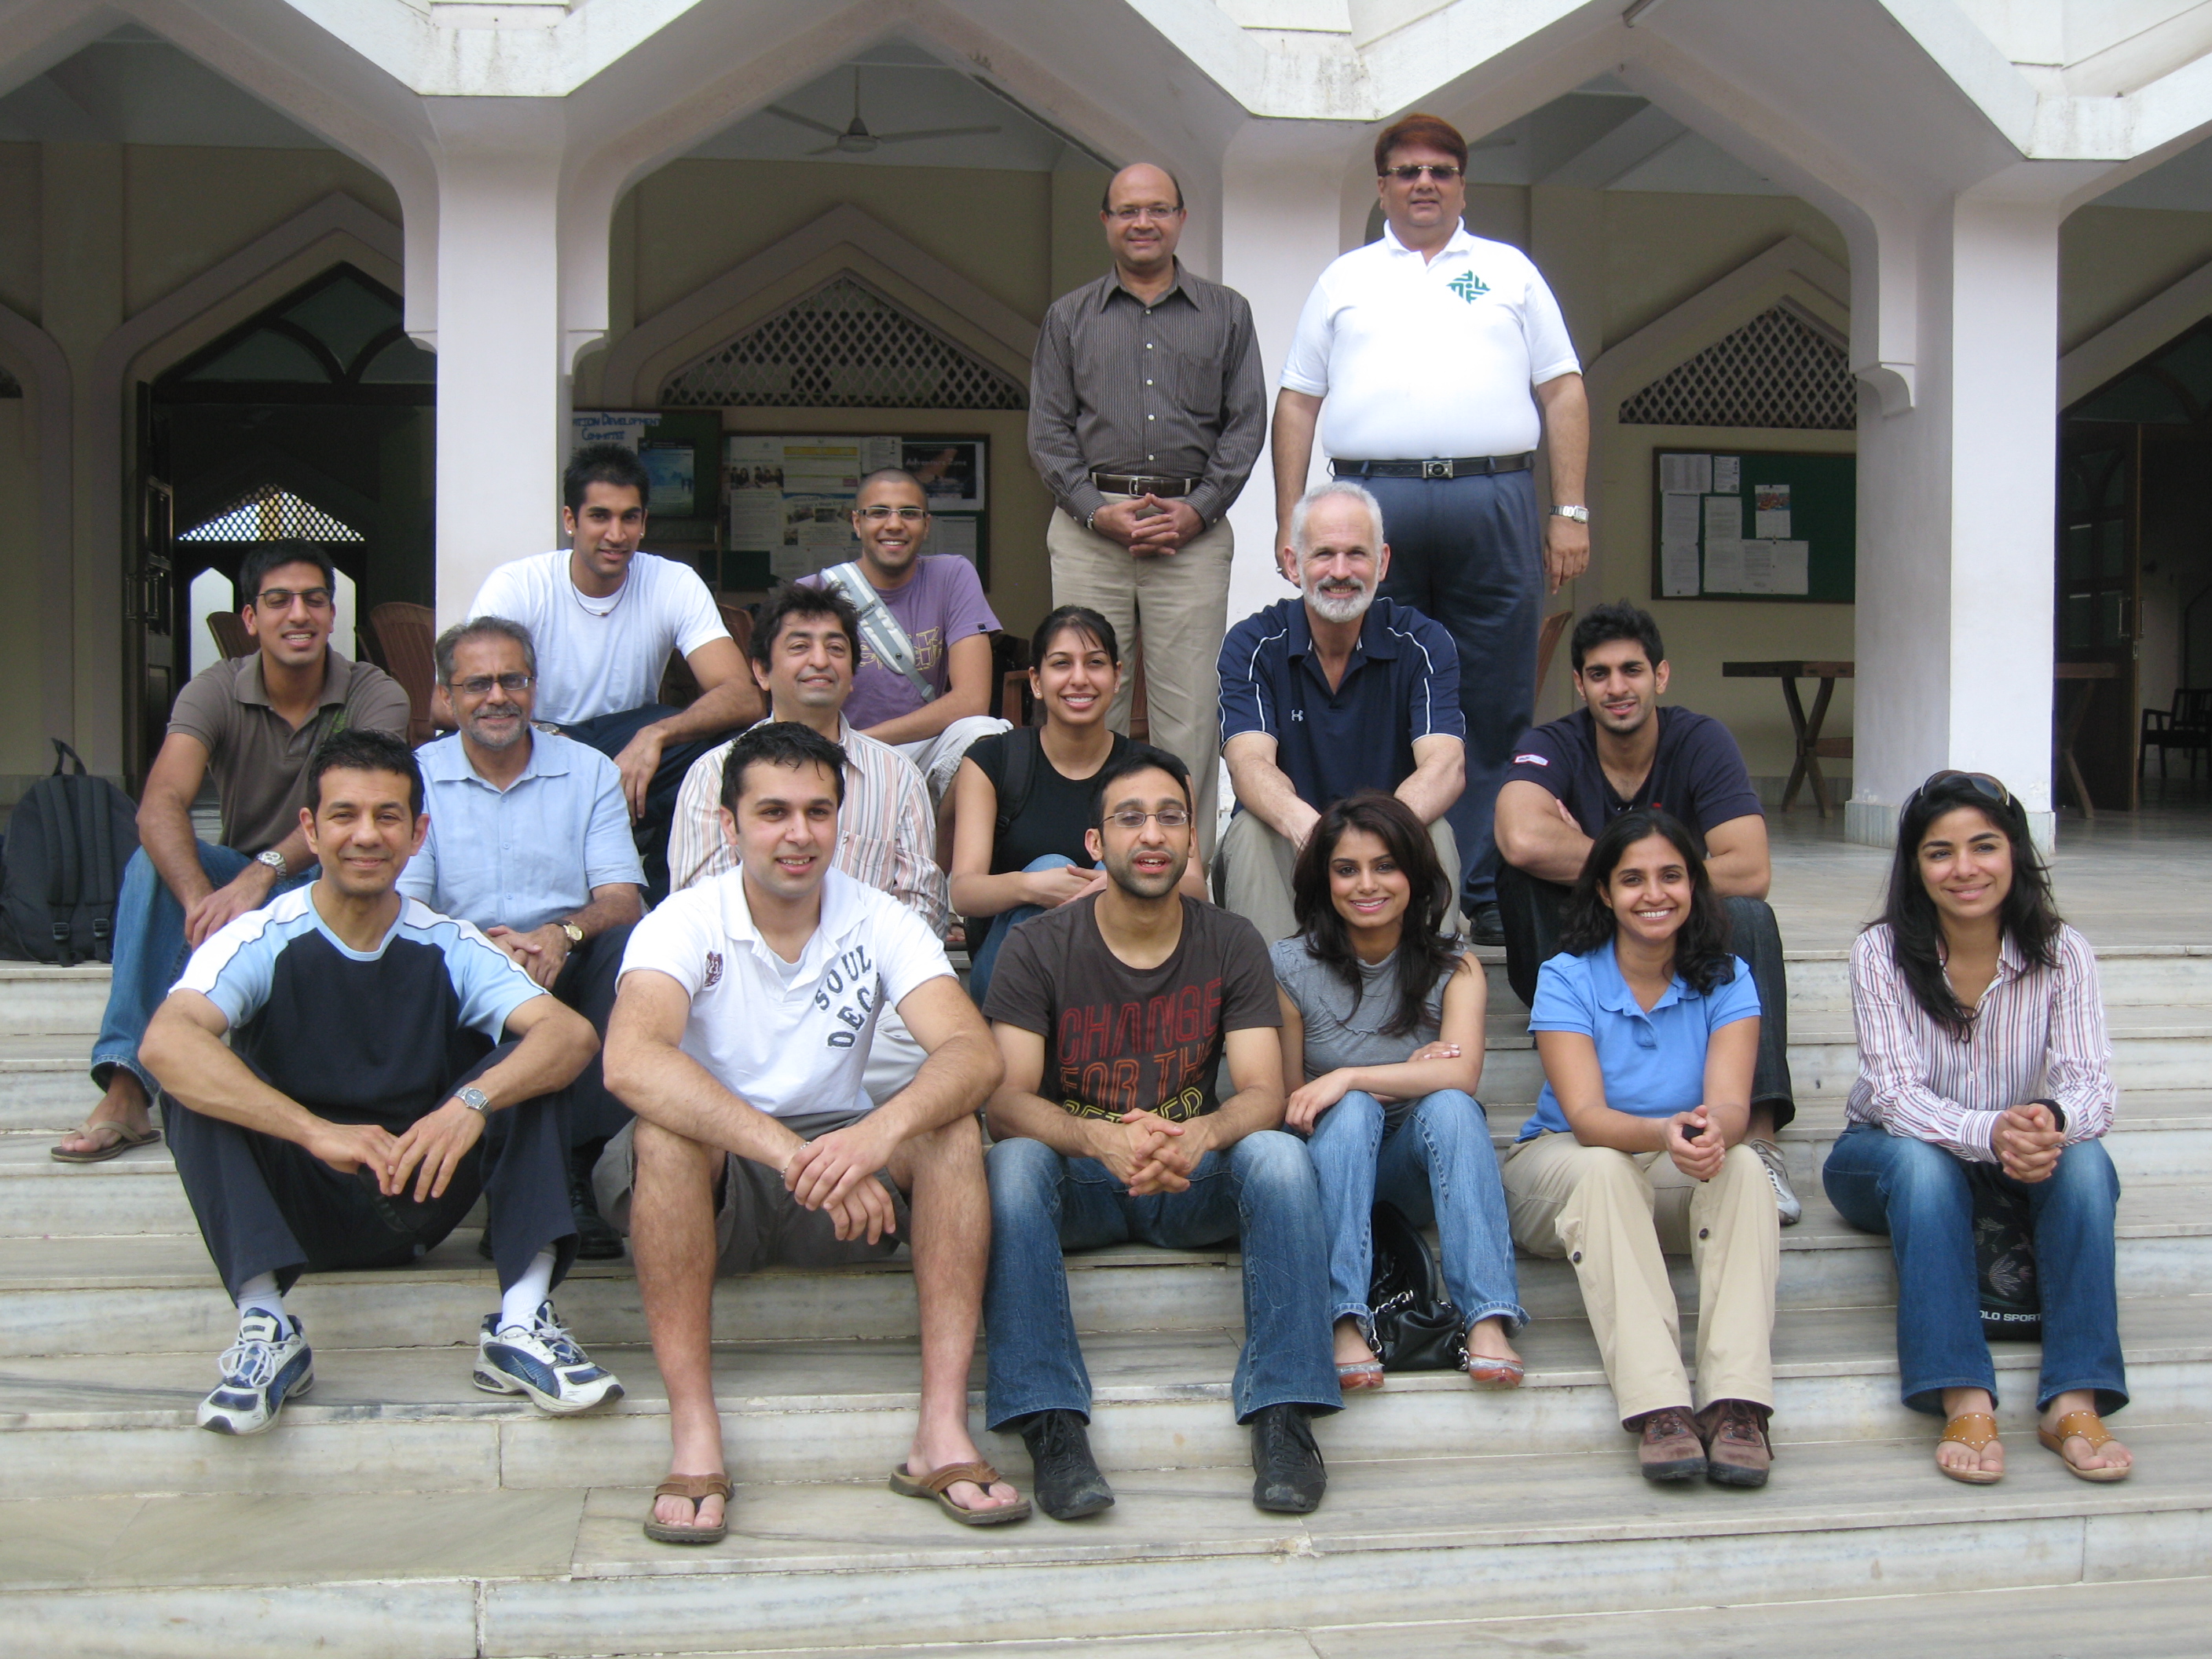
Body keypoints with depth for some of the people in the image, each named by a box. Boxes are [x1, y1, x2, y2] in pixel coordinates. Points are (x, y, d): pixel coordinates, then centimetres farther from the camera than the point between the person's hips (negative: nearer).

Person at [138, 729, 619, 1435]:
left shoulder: (448, 947, -2)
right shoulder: (262, 941, -9)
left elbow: (573, 1034, -18)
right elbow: (166, 1041, -30)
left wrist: (474, 1101, -39)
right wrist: (319, 1132, -41)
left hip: (414, 1203, 2)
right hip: (292, 1208, -2)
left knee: (526, 1062, -18)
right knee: (200, 1083, -25)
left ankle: (521, 1326, -27)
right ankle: (265, 1328, -31)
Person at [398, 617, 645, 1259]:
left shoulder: (590, 772, 11)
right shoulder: (415, 778, 9)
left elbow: (622, 899, -1)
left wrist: (564, 933, -26)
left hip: (569, 972, 1)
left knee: (632, 944, -31)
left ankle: (572, 1169, -30)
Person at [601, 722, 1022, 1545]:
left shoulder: (878, 924, -3)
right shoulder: (685, 924, -11)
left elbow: (973, 1053, -20)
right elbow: (630, 1061, -32)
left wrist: (881, 1131, -42)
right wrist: (791, 1154, -44)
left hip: (843, 1156, 2)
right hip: (713, 1182, -2)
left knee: (951, 1128, -24)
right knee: (664, 1131, -33)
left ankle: (944, 1431, -26)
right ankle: (694, 1438, -29)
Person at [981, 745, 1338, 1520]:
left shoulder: (1231, 943, 1)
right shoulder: (1039, 948, -5)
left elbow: (1264, 1094, -9)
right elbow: (1004, 1101, -15)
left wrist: (1198, 1135, -34)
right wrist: (1100, 1139, -37)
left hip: (1193, 1182, 1)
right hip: (1080, 1185, -1)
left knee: (1279, 1154, -29)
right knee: (1012, 1163, -33)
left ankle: (1284, 1412, -28)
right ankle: (1051, 1424, -35)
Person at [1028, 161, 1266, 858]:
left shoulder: (1226, 313, 13)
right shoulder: (1069, 317, 14)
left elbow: (1247, 423, 8)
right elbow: (1048, 430, 8)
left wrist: (1198, 510, -5)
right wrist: (1097, 510, -6)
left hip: (1193, 528, 0)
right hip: (1089, 527, 1)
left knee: (1189, 706, -4)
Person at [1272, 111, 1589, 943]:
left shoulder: (1510, 271, 18)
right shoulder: (1344, 279, 19)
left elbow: (1562, 391, 13)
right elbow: (1297, 401, 15)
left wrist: (1571, 511, 2)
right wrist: (1290, 523, 4)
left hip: (1494, 501, 0)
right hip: (1372, 499, 0)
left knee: (1495, 711, -1)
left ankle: (1485, 892, 4)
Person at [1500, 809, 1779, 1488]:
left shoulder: (1726, 981, -3)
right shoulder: (1567, 979, -9)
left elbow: (1731, 1105, -18)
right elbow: (1586, 1117, -22)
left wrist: (1712, 1131, -44)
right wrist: (1664, 1134, -44)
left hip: (1681, 1186, 2)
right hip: (1558, 1167, -2)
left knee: (1742, 1166, -31)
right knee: (1605, 1170, -36)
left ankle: (1737, 1403, -43)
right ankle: (1656, 1409, -49)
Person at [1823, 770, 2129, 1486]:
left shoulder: (2062, 954, -10)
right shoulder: (1881, 952, -16)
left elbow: (2091, 1086, -20)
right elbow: (1898, 1095, -24)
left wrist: (2053, 1121, -45)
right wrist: (1991, 1131, -45)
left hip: (2023, 1172, 2)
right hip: (1889, 1155, -2)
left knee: (2084, 1160, -30)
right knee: (1922, 1161, -36)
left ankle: (2077, 1401, -36)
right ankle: (1964, 1401, -44)